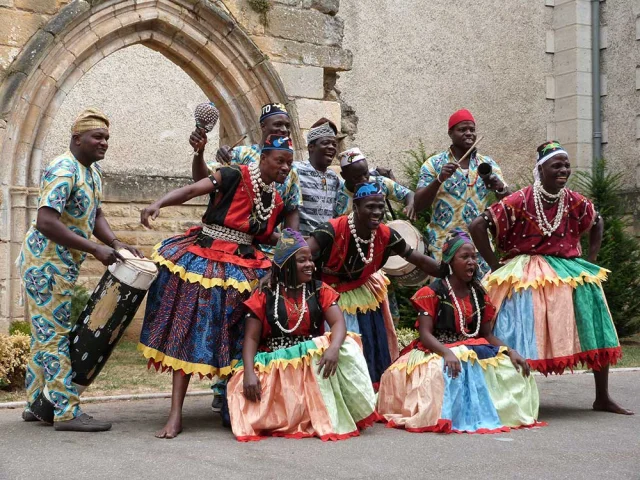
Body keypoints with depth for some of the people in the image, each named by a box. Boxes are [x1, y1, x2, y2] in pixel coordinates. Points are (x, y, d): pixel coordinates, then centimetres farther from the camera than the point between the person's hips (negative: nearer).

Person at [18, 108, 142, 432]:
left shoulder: (93, 170, 10)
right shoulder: (64, 170, -20)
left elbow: (95, 216, 15)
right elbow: (46, 222, -29)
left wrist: (115, 243, -4)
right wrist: (95, 249, -28)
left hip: (60, 264, 10)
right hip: (45, 262, -10)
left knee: (46, 334, 15)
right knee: (55, 335, -7)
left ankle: (36, 404, 24)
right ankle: (67, 412, -4)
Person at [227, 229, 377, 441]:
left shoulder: (320, 291, 7)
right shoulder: (264, 295, 3)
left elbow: (338, 322, -9)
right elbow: (251, 338, -1)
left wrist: (333, 348, -33)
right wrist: (249, 373, -19)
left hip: (314, 359, 0)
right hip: (274, 365, 0)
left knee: (347, 347, -28)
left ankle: (332, 417, -26)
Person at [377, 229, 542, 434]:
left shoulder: (479, 294, 12)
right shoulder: (432, 293, -5)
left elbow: (487, 334, 12)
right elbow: (425, 334, -13)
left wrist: (510, 351, -7)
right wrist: (447, 353, -33)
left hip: (476, 352, 6)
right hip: (438, 352, -6)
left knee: (515, 371, -11)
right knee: (451, 372, -39)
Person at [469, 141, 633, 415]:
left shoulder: (575, 202, 1)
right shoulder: (520, 202, -14)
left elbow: (597, 224, 22)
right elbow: (477, 227, -15)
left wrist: (590, 260, 12)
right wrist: (495, 266, -11)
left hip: (568, 272, 5)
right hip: (527, 277, -5)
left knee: (596, 333, 1)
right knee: (520, 341, -11)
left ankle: (602, 398, 13)